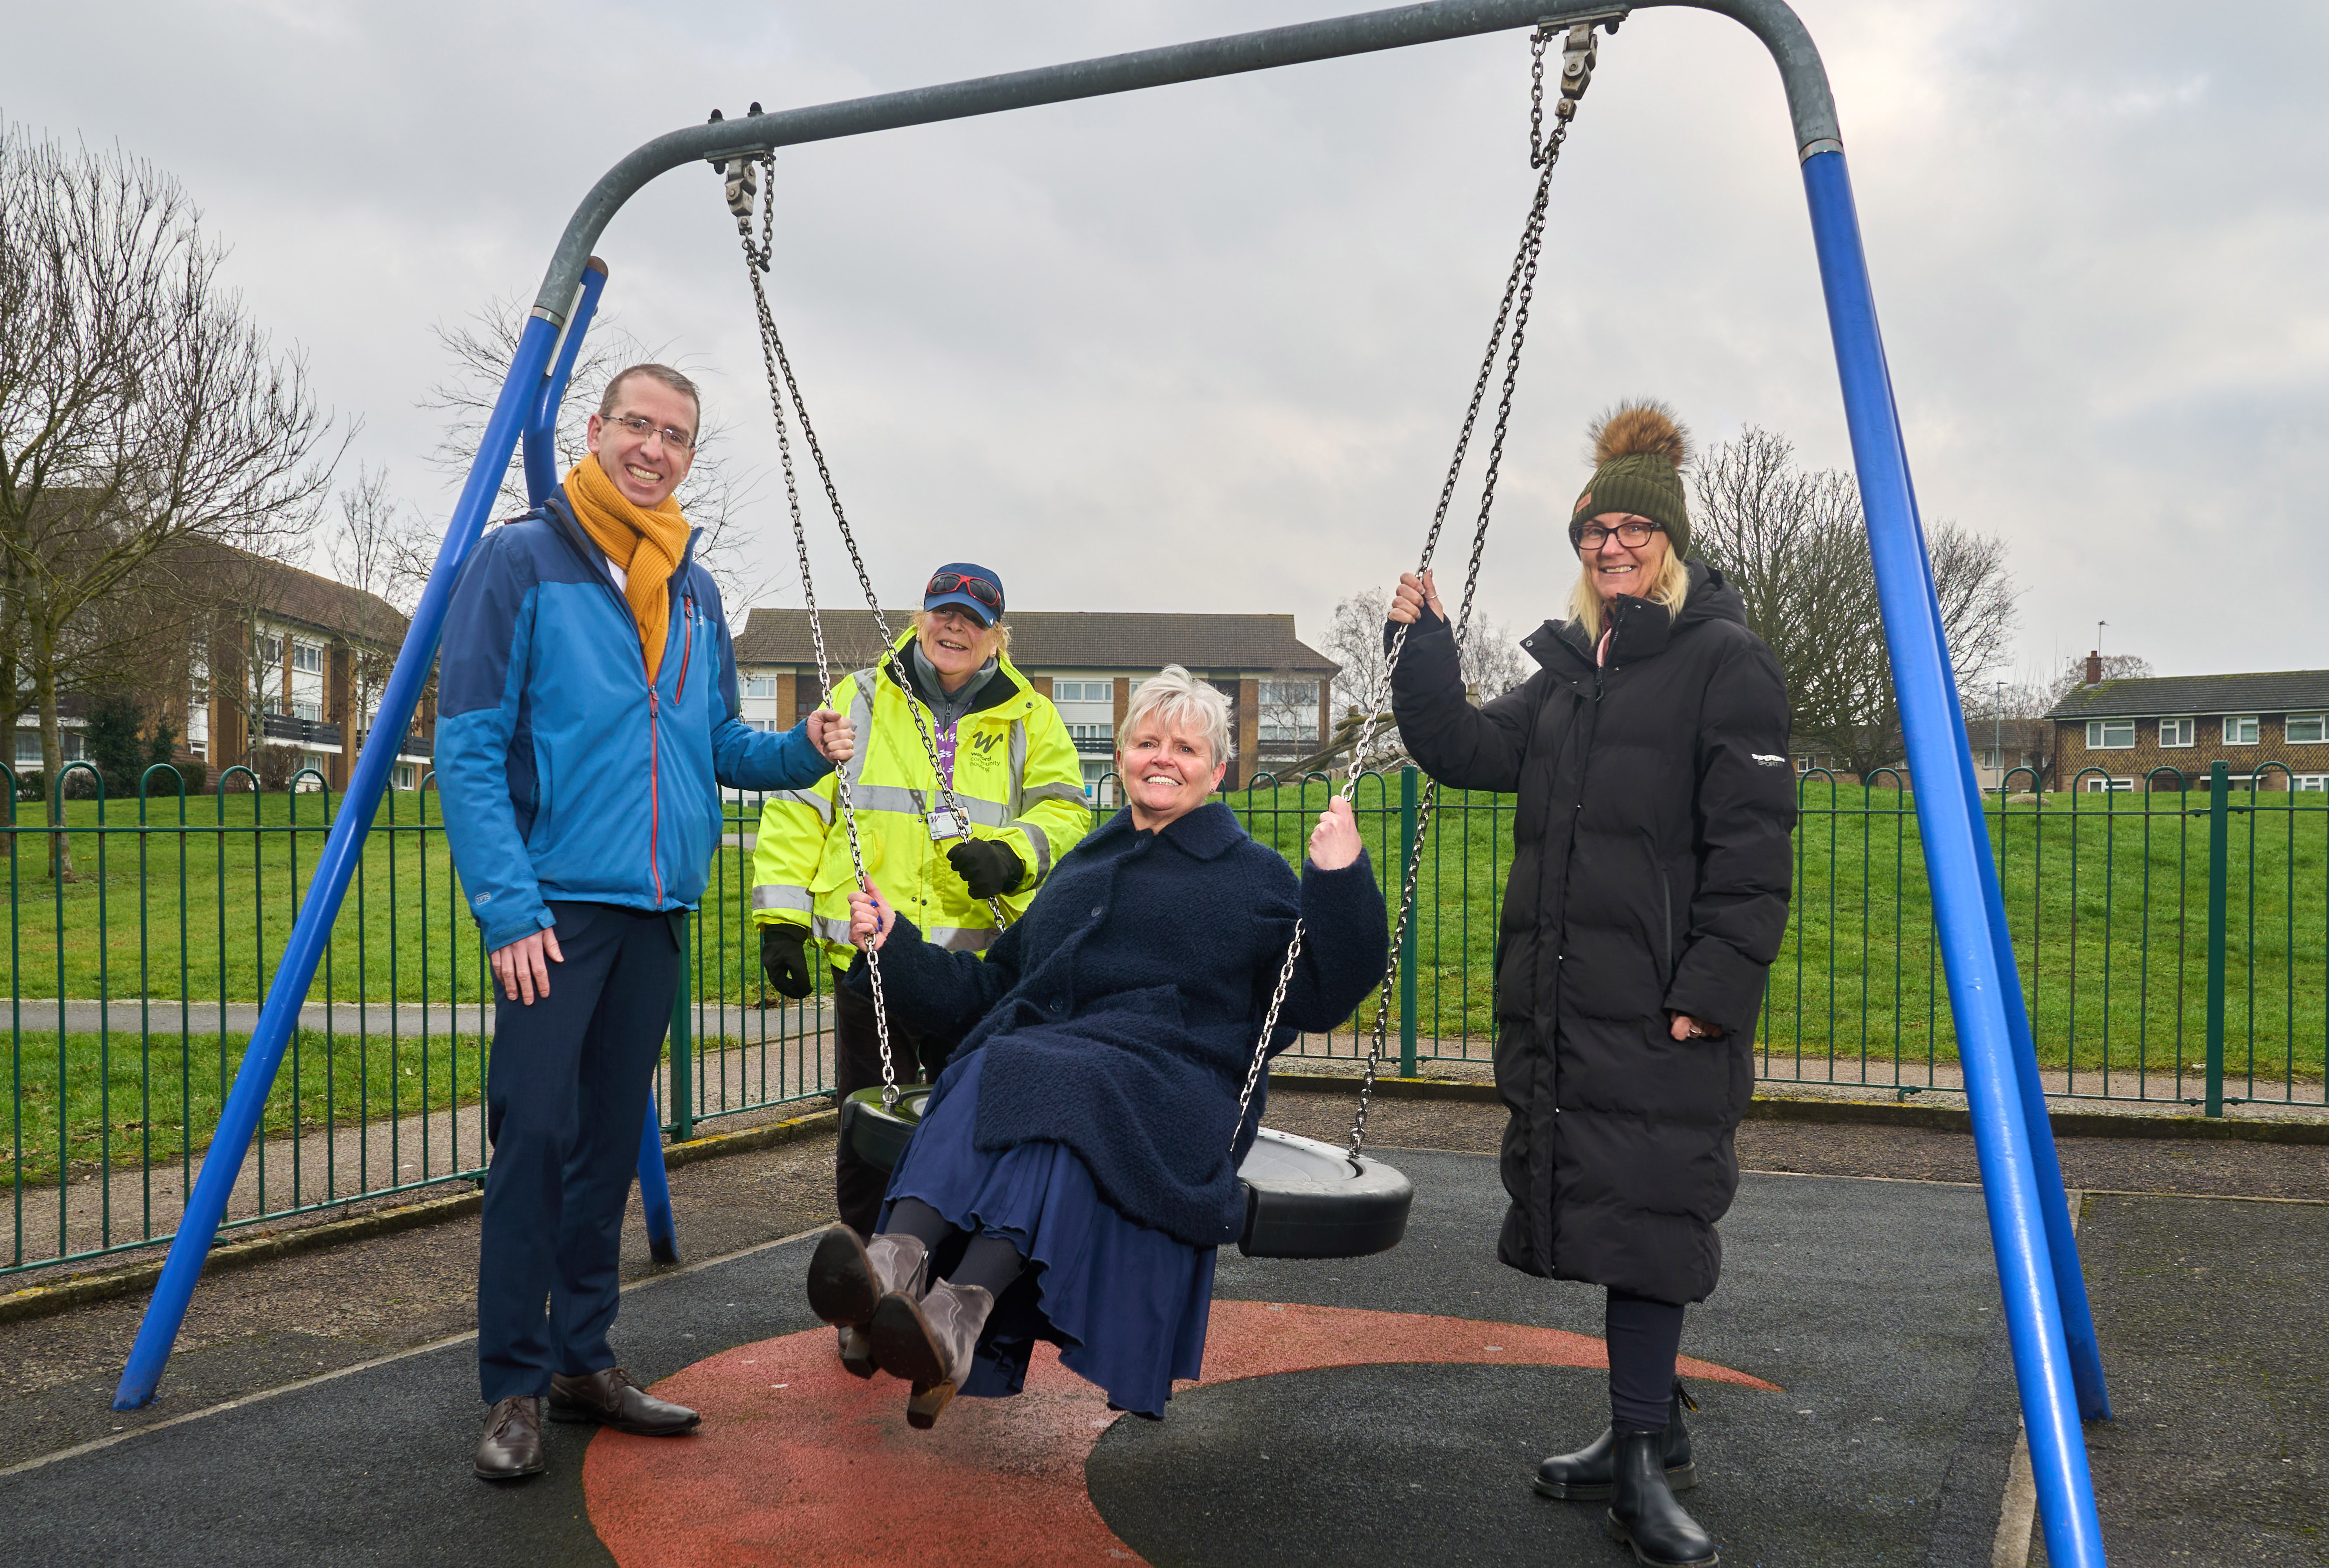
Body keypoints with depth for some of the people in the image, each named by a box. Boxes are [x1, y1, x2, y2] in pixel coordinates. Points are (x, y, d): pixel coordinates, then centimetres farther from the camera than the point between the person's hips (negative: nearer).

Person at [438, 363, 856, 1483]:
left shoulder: (695, 592, 14)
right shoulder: (520, 562, -4)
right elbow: (468, 749, -9)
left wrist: (800, 752, -1)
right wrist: (508, 906, -17)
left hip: (654, 905, 6)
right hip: (555, 901, -6)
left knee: (611, 1139, 11)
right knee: (536, 1131, -8)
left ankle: (584, 1360, 22)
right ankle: (515, 1389, 4)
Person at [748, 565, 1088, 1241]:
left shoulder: (1030, 718, 10)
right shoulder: (860, 701, 8)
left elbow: (1065, 811, 5)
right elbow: (797, 809, 7)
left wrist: (1012, 855, -16)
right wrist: (780, 916, 0)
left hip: (981, 962, 1)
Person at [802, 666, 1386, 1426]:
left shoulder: (1254, 875, 19)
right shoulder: (1078, 870, 31)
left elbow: (1319, 998, 5)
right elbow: (992, 988, 33)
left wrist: (1340, 882, -7)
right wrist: (896, 948, 24)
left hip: (1170, 1082, -4)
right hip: (1035, 1056, 4)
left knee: (1055, 1088, -36)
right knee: (982, 1079, -31)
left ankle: (961, 1313, -54)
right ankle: (897, 1259, -55)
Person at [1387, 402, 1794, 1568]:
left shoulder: (1726, 661, -4)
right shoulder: (1570, 667, 19)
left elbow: (1752, 845, -11)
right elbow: (1469, 751, 15)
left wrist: (1714, 989, -18)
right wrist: (1423, 645, 5)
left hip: (1663, 1004, -7)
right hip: (1560, 999, 7)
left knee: (1646, 1210, -5)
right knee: (1591, 1203, 11)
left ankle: (1642, 1453, 7)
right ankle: (1646, 1436, 25)